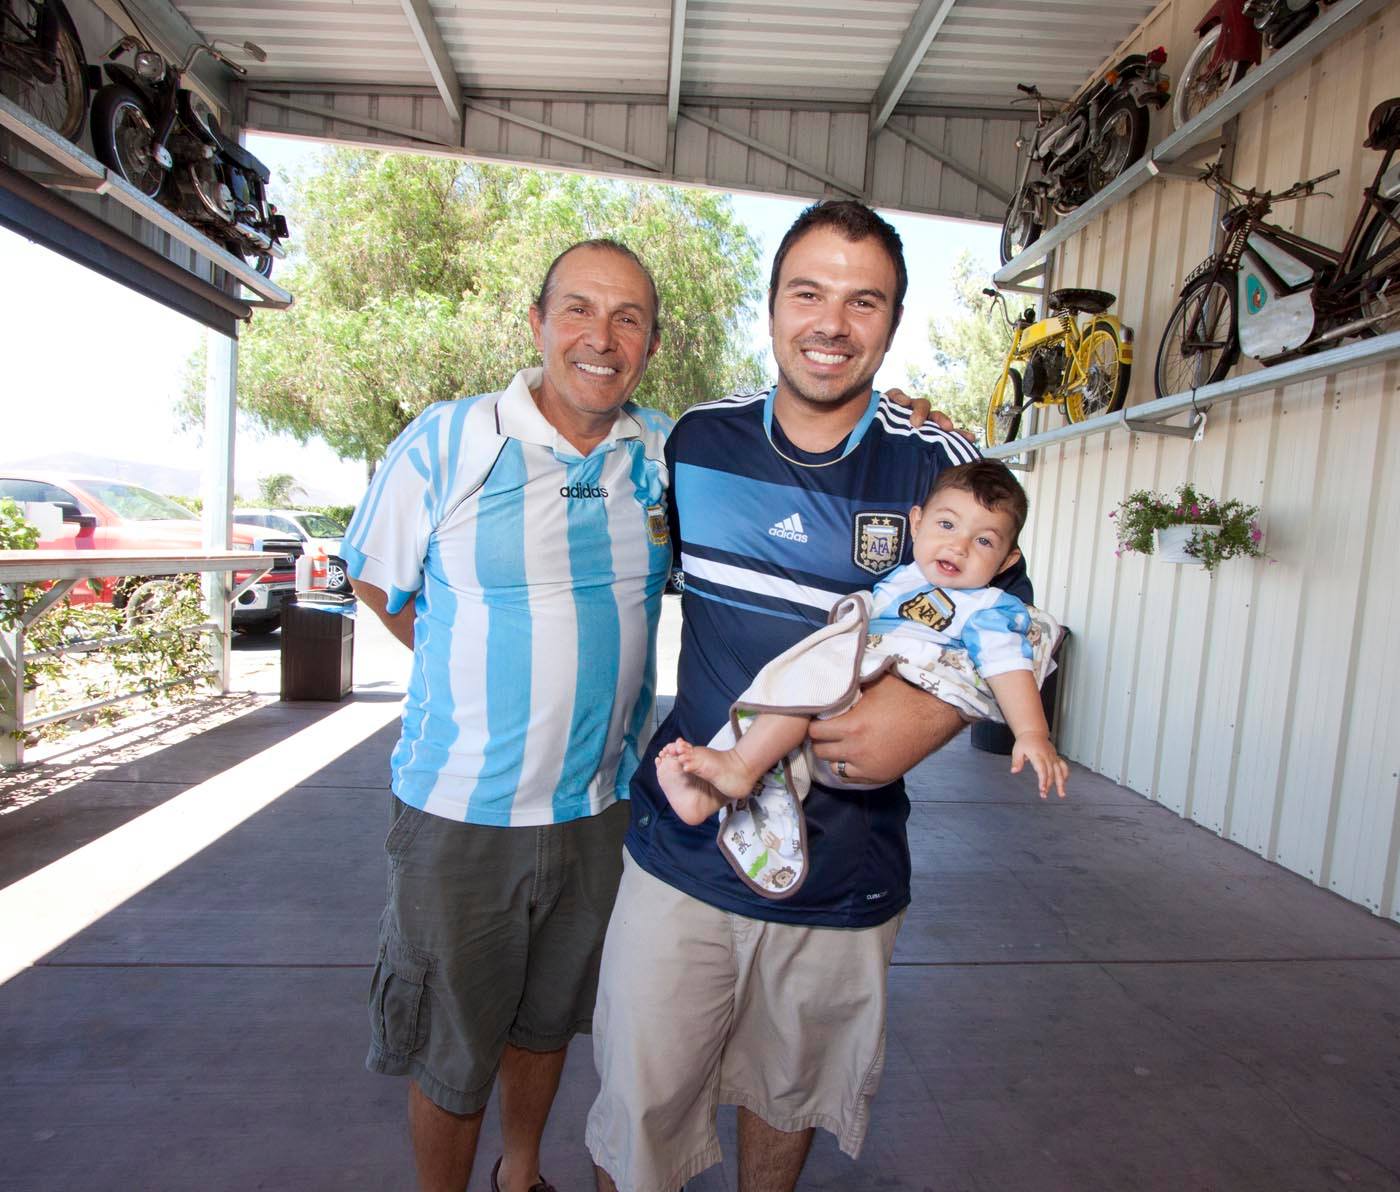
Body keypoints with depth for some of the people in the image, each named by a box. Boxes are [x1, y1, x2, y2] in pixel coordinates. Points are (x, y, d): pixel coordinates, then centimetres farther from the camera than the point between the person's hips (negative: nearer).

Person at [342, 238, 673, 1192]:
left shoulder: (669, 451, -2)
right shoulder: (445, 443, -11)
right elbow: (379, 582, 1)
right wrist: (491, 679, 1)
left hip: (603, 807, 4)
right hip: (464, 811, -3)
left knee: (547, 1022, 26)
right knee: (450, 1050, 16)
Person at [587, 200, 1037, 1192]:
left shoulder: (942, 470, -7)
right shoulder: (696, 442, -1)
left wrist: (931, 715, -18)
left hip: (841, 876, 0)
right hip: (682, 849, 1)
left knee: (788, 1092, 23)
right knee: (637, 1103, 9)